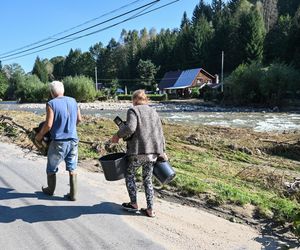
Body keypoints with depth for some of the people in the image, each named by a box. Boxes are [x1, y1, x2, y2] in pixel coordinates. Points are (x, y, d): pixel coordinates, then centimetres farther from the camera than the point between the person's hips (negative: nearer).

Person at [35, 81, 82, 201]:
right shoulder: (73, 101, 3)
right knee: (72, 169, 10)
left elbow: (48, 125, -15)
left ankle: (50, 190, 35)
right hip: (73, 140, 4)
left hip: (58, 141, -4)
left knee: (51, 168, 17)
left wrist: (40, 135, 2)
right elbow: (79, 119, 11)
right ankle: (73, 194, 14)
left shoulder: (51, 104, -12)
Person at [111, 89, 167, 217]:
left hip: (138, 150, -6)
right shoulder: (154, 112, 16)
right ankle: (150, 209, 15)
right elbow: (160, 133, 15)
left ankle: (133, 203, 22)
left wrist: (118, 135, -5)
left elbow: (130, 128, -20)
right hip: (153, 151, 6)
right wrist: (162, 151, 20)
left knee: (129, 174, 16)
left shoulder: (133, 110, -3)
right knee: (148, 179, 15)